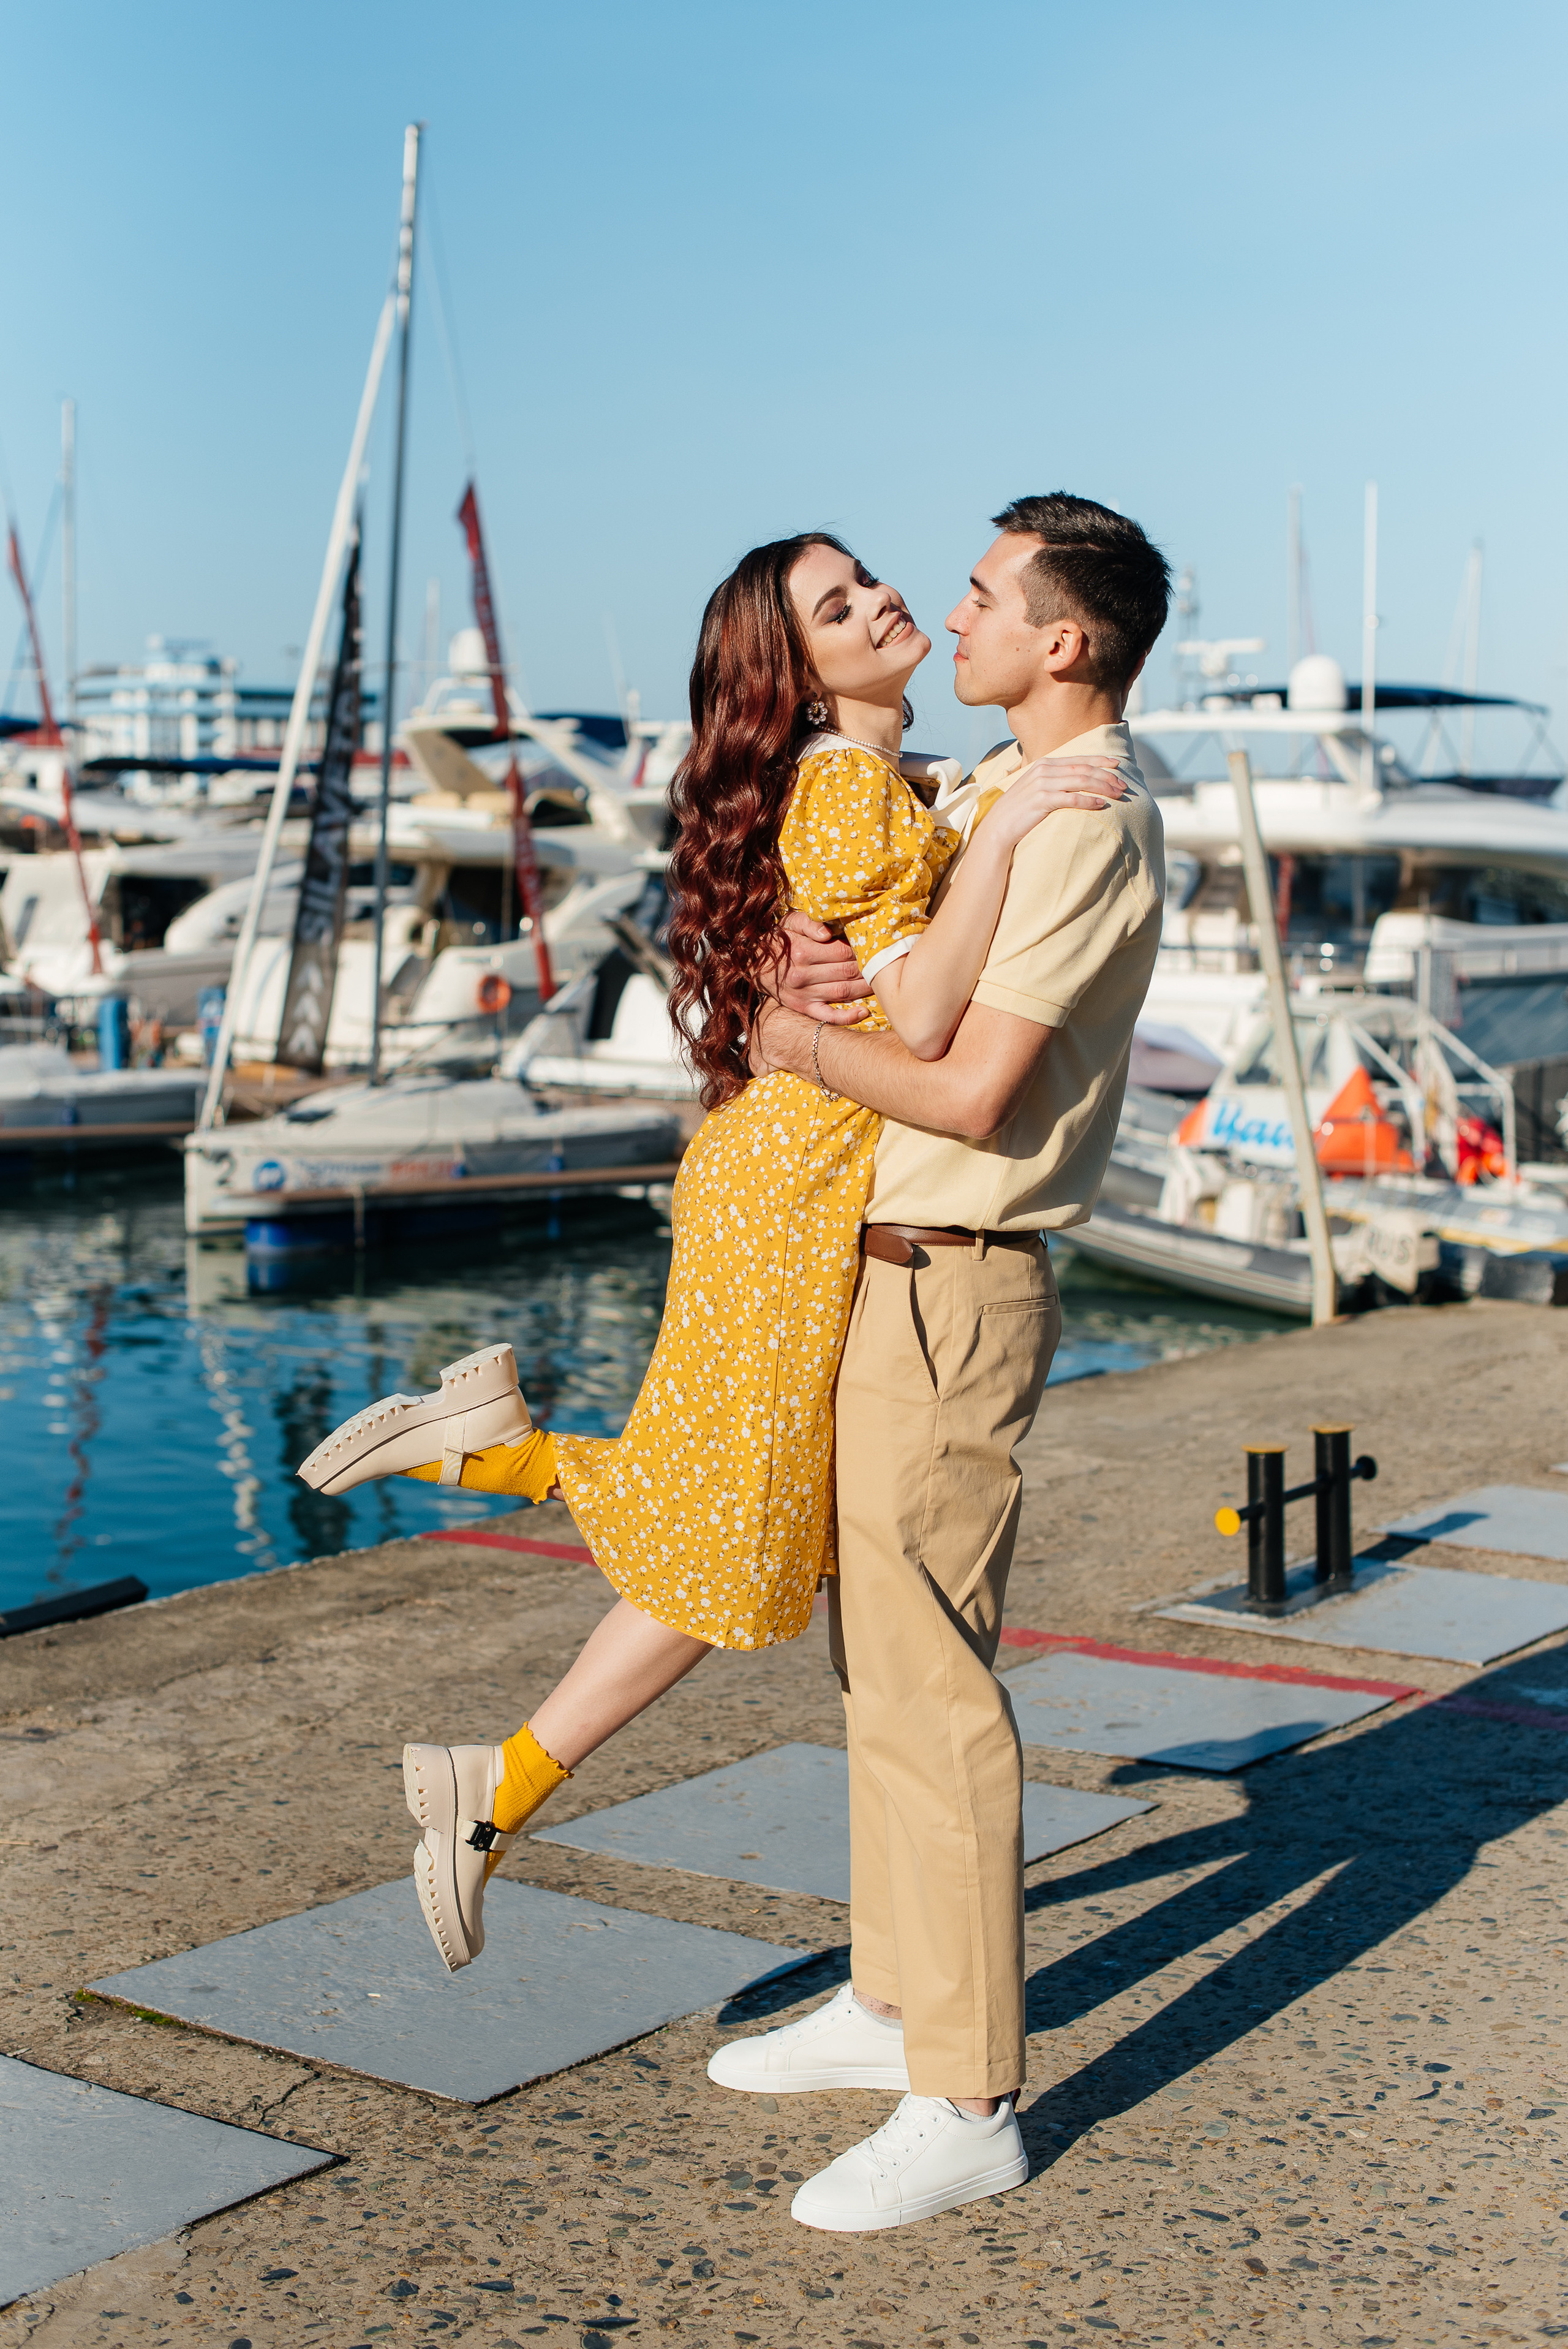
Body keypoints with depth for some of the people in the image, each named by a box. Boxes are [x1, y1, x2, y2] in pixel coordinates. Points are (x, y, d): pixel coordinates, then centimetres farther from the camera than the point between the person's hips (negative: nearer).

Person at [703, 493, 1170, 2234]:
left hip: (949, 1293, -10)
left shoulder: (1087, 828, -17)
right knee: (878, 1660, 17)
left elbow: (977, 1091, -22)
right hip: (883, 1273, 10)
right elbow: (863, 910, 20)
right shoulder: (998, 790, 15)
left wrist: (803, 1041, -7)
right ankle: (892, 2003, 30)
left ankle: (966, 2105, 0)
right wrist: (806, 951, -4)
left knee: (929, 1684, -8)